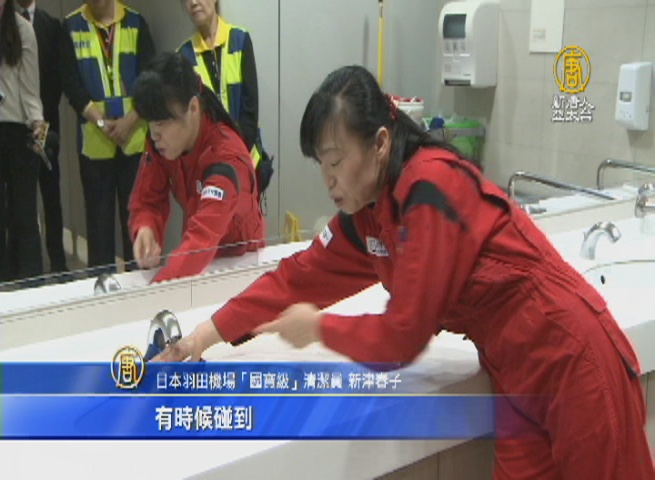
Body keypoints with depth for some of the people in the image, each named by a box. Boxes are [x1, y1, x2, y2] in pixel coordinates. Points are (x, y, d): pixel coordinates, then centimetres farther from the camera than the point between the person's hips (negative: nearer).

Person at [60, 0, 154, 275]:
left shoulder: (135, 22, 6)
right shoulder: (71, 26, 4)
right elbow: (70, 83, -2)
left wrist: (130, 120, -12)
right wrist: (102, 122, -12)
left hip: (136, 137, 1)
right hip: (95, 141, 0)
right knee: (99, 214, 4)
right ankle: (101, 275, 13)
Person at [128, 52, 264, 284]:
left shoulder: (226, 158, -28)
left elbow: (203, 238, -38)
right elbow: (146, 201, -4)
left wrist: (155, 289, -49)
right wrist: (146, 230, -26)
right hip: (200, 260, 5)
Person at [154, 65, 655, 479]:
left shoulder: (431, 188, -24)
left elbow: (401, 337, -22)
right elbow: (301, 276, 6)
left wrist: (319, 328, -6)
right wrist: (210, 332, 1)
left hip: (572, 364, -7)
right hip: (518, 373, 8)